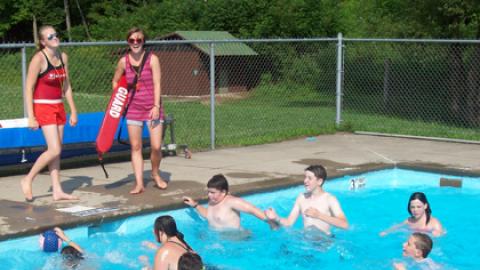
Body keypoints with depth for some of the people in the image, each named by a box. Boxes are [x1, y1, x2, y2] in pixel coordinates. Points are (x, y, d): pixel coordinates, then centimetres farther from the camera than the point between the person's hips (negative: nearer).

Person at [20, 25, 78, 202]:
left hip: (58, 107, 7)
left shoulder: (63, 57, 6)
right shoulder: (39, 59, -14)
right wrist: (31, 117, -17)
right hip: (43, 108, -7)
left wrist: (73, 111, 12)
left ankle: (57, 191, 11)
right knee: (54, 150, -12)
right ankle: (28, 180, 3)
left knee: (56, 151, 7)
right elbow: (28, 88, -14)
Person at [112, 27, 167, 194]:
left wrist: (156, 106, -15)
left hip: (151, 108, -2)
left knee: (156, 146, -6)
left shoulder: (152, 59, -5)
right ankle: (139, 184, 6)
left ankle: (155, 174, 22)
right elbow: (115, 81, 17)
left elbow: (156, 84, -9)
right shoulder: (124, 61, 3)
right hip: (133, 108, 2)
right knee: (135, 147, 1)